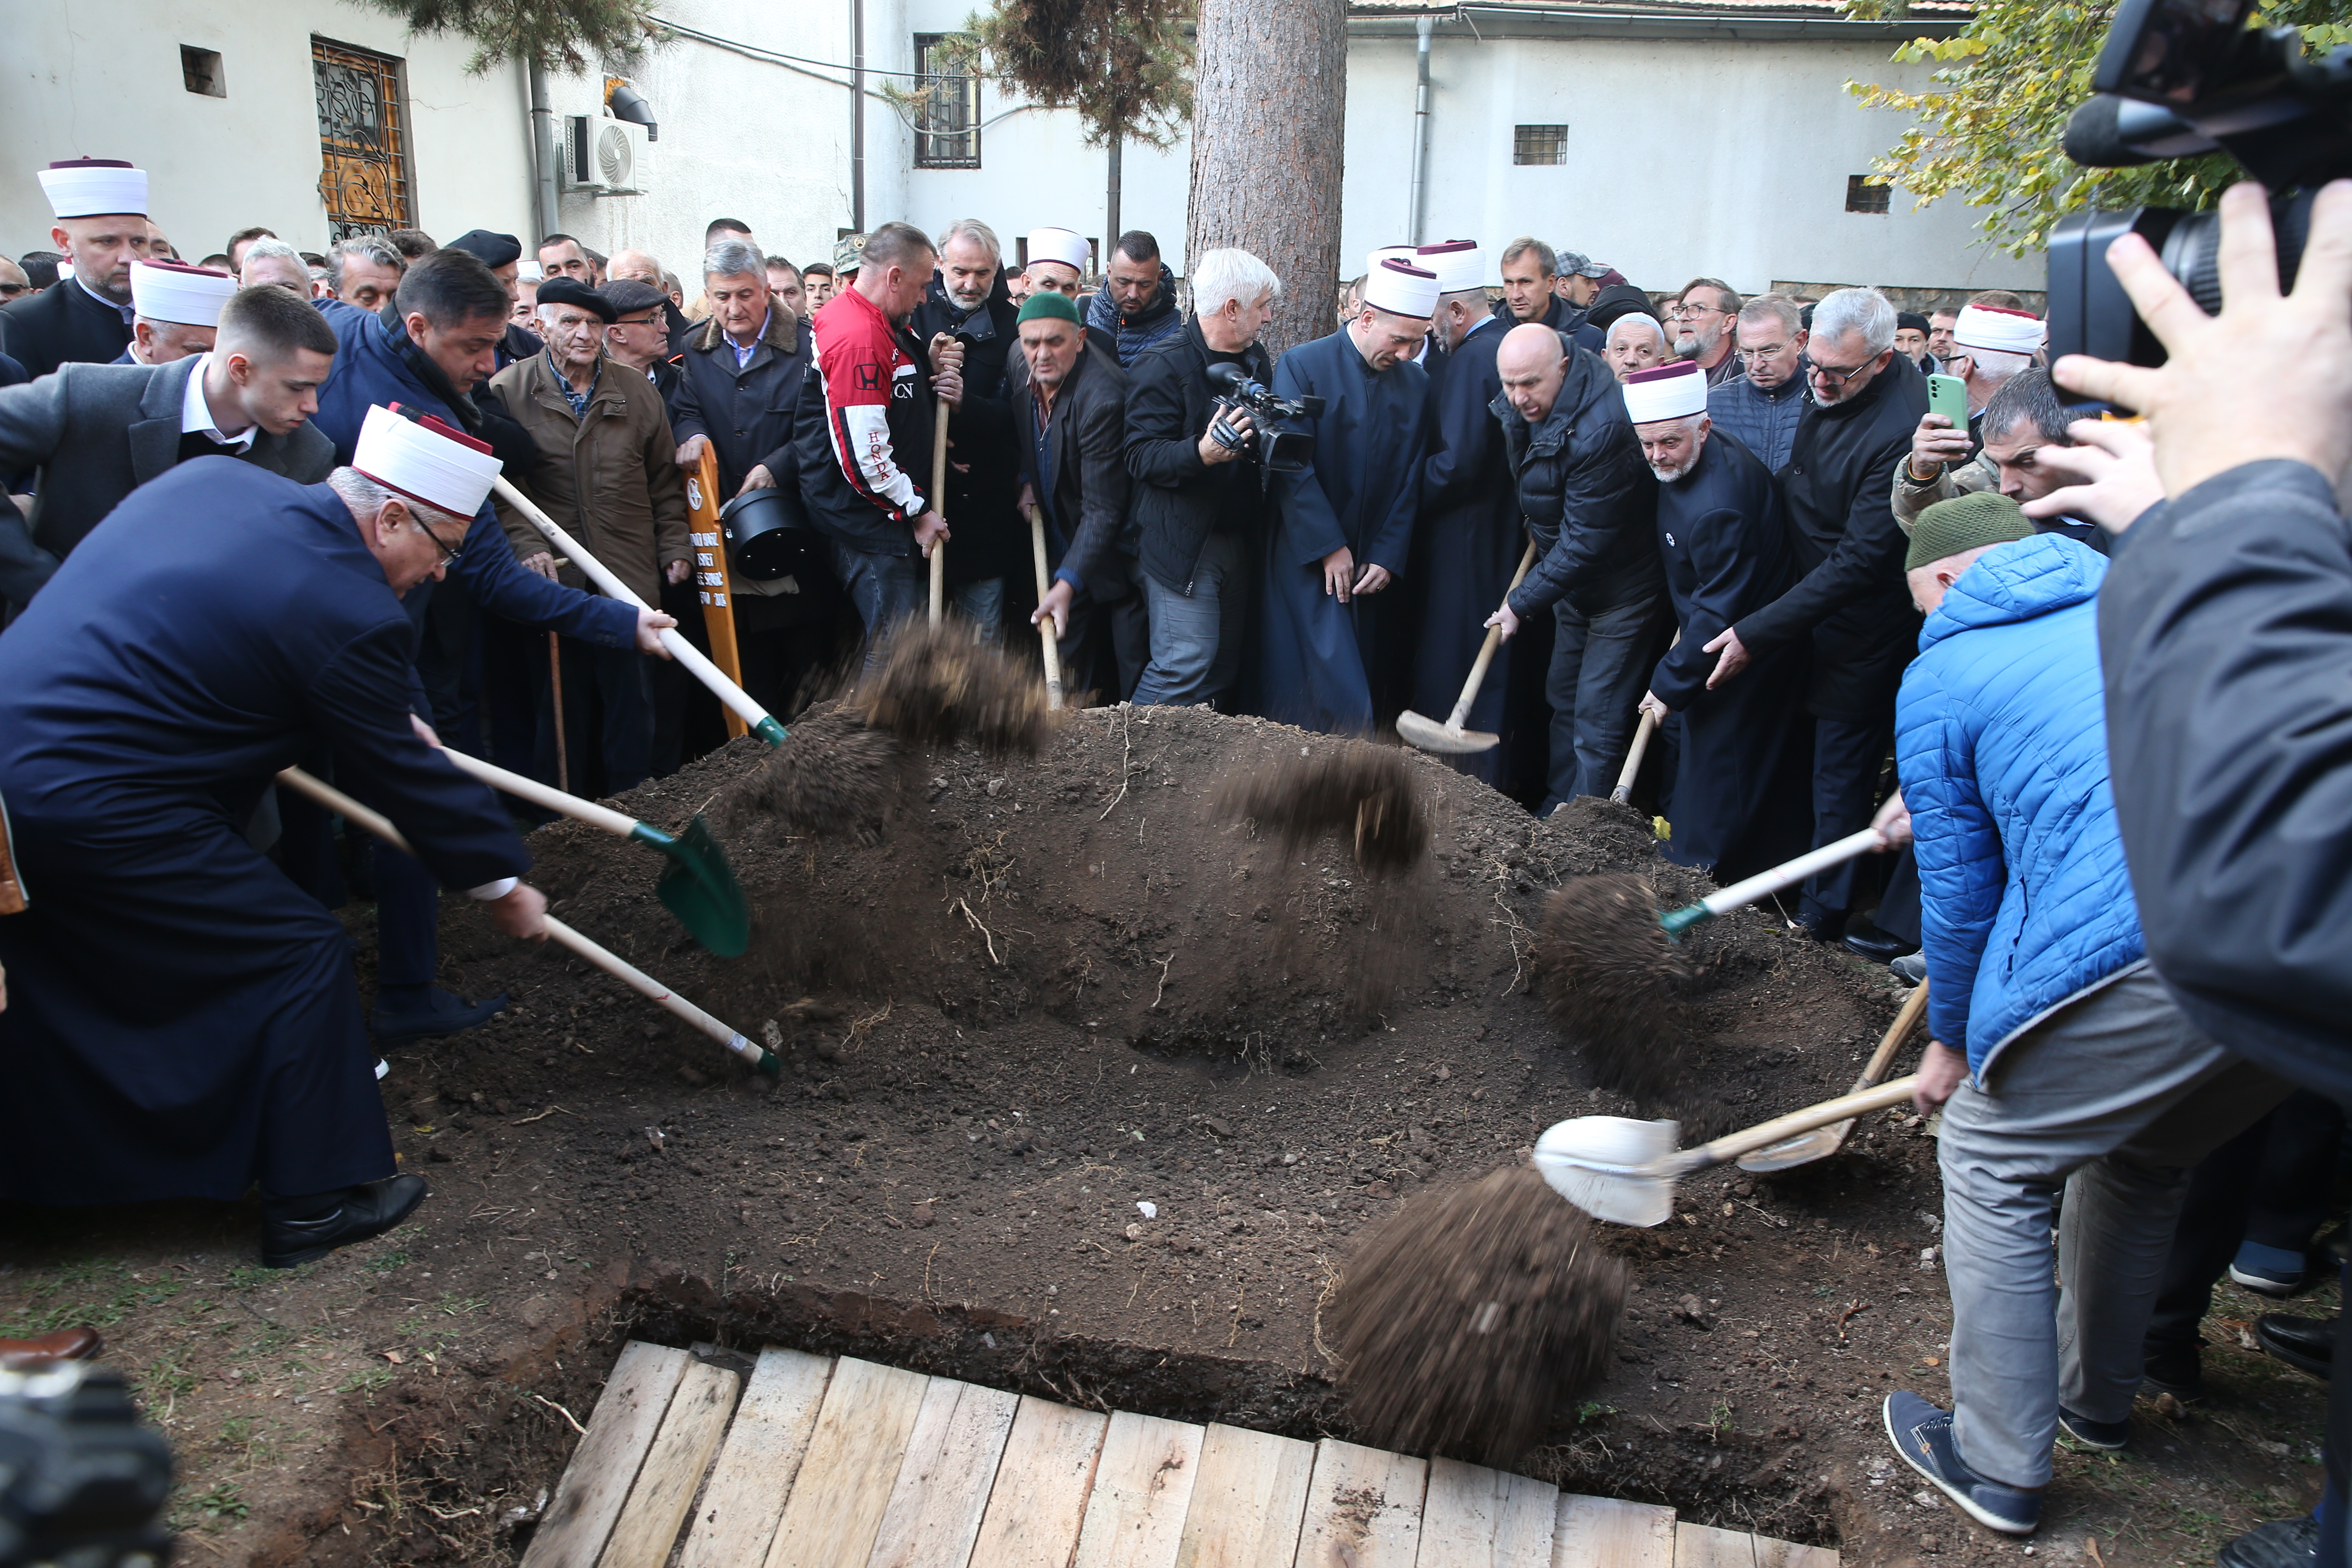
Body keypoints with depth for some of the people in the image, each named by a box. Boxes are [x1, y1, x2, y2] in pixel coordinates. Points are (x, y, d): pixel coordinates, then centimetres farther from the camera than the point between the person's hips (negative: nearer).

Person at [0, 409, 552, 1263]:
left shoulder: (210, 477, 7)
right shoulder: (348, 611, -16)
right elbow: (404, 777, -6)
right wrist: (502, 879, 9)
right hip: (96, 808, -9)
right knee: (301, 954, 5)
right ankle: (314, 1202, 16)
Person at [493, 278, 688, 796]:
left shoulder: (637, 393, 10)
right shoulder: (507, 391, 1)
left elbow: (665, 483, 15)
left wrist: (674, 548, 8)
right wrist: (526, 546, -14)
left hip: (631, 579, 2)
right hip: (554, 579, -2)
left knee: (633, 704, 7)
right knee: (562, 708, 7)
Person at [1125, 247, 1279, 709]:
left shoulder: (1256, 359, 14)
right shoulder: (1164, 366, -12)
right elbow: (1140, 458, -19)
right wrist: (1201, 453, -35)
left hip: (1240, 542, 8)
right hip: (1182, 545, -8)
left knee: (1225, 667, 8)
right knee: (1185, 667, -12)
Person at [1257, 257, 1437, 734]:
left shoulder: (1416, 384, 7)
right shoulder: (1302, 366, -7)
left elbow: (1411, 481, 6)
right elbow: (1292, 466, -12)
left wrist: (1388, 557, -3)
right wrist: (1329, 547, -14)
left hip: (1372, 567, 5)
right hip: (1308, 556, -4)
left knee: (1361, 675, 8)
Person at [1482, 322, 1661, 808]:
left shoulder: (1601, 427, -33)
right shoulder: (1523, 404, -7)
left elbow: (1585, 540, -28)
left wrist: (1523, 602, -23)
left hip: (1621, 584, -9)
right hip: (1572, 574, 9)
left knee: (1597, 722, -4)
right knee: (1563, 700, 18)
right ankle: (1555, 812, 31)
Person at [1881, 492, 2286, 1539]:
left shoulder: (1940, 677, 7)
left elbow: (1959, 891, 9)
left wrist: (1952, 1045, 24)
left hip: (2140, 957, -7)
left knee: (1993, 1168, 15)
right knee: (2143, 1158, 29)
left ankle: (1998, 1467, 22)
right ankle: (2095, 1399, 48)